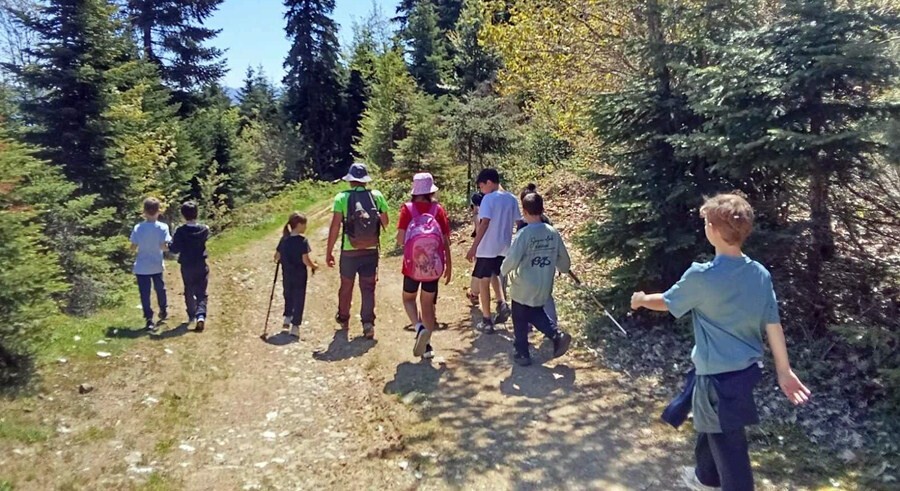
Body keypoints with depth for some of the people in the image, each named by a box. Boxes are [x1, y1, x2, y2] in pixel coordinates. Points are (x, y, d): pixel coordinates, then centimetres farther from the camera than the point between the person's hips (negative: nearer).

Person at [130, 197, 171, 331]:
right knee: (160, 289, 22)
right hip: (157, 265, 1)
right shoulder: (163, 227, -12)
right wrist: (168, 243, 5)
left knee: (145, 294, 1)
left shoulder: (138, 228, -9)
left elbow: (133, 247, -6)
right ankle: (163, 312, 39)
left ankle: (149, 319, -4)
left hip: (141, 267, -1)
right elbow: (164, 246, -16)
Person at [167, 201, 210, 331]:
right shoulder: (204, 229, -8)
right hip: (201, 266, 1)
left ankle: (192, 316, 30)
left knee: (189, 292, 18)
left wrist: (169, 244, 4)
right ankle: (201, 315, -18)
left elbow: (174, 249, -15)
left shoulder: (180, 231, -15)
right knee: (201, 293, 3)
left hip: (186, 267, 0)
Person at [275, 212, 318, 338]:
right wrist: (314, 266, -1)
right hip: (299, 276, -5)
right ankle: (295, 326, 4)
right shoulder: (302, 241, -15)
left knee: (288, 296, 25)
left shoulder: (284, 239, 1)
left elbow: (277, 256, 5)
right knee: (299, 299, 5)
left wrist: (278, 260, 27)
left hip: (286, 275, 5)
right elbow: (305, 260, -18)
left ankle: (287, 317, 28)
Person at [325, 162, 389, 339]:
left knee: (346, 287, 18)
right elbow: (385, 223, 1)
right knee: (368, 288, 7)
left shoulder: (342, 197, -9)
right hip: (371, 251, 0)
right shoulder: (377, 196, -4)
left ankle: (343, 318, 36)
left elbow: (335, 226, -11)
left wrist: (329, 251, -5)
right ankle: (368, 323, -3)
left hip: (349, 251, 0)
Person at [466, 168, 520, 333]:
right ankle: (502, 303, 7)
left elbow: (484, 223, -21)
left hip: (487, 247, -7)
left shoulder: (489, 199, -13)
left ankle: (487, 321, 9)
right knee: (494, 275, 28)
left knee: (483, 281, 6)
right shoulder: (512, 199, 6)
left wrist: (473, 247, -20)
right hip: (505, 247, 7)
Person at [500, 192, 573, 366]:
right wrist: (563, 269, 27)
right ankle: (558, 335, 9)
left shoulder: (524, 233, -20)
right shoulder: (552, 232, -3)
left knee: (520, 321, 12)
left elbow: (512, 259, -22)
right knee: (537, 313, 26)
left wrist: (503, 270, -1)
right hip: (544, 286, 5)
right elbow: (564, 259, 6)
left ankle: (522, 354, 22)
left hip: (524, 287, -5)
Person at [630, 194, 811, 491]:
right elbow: (773, 325, 0)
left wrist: (642, 300, 17)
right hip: (746, 370, 8)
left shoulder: (701, 276, -22)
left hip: (719, 375, -7)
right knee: (711, 427, 29)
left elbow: (666, 302, -5)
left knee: (729, 447, 7)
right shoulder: (760, 275, -5)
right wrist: (784, 371, 9)